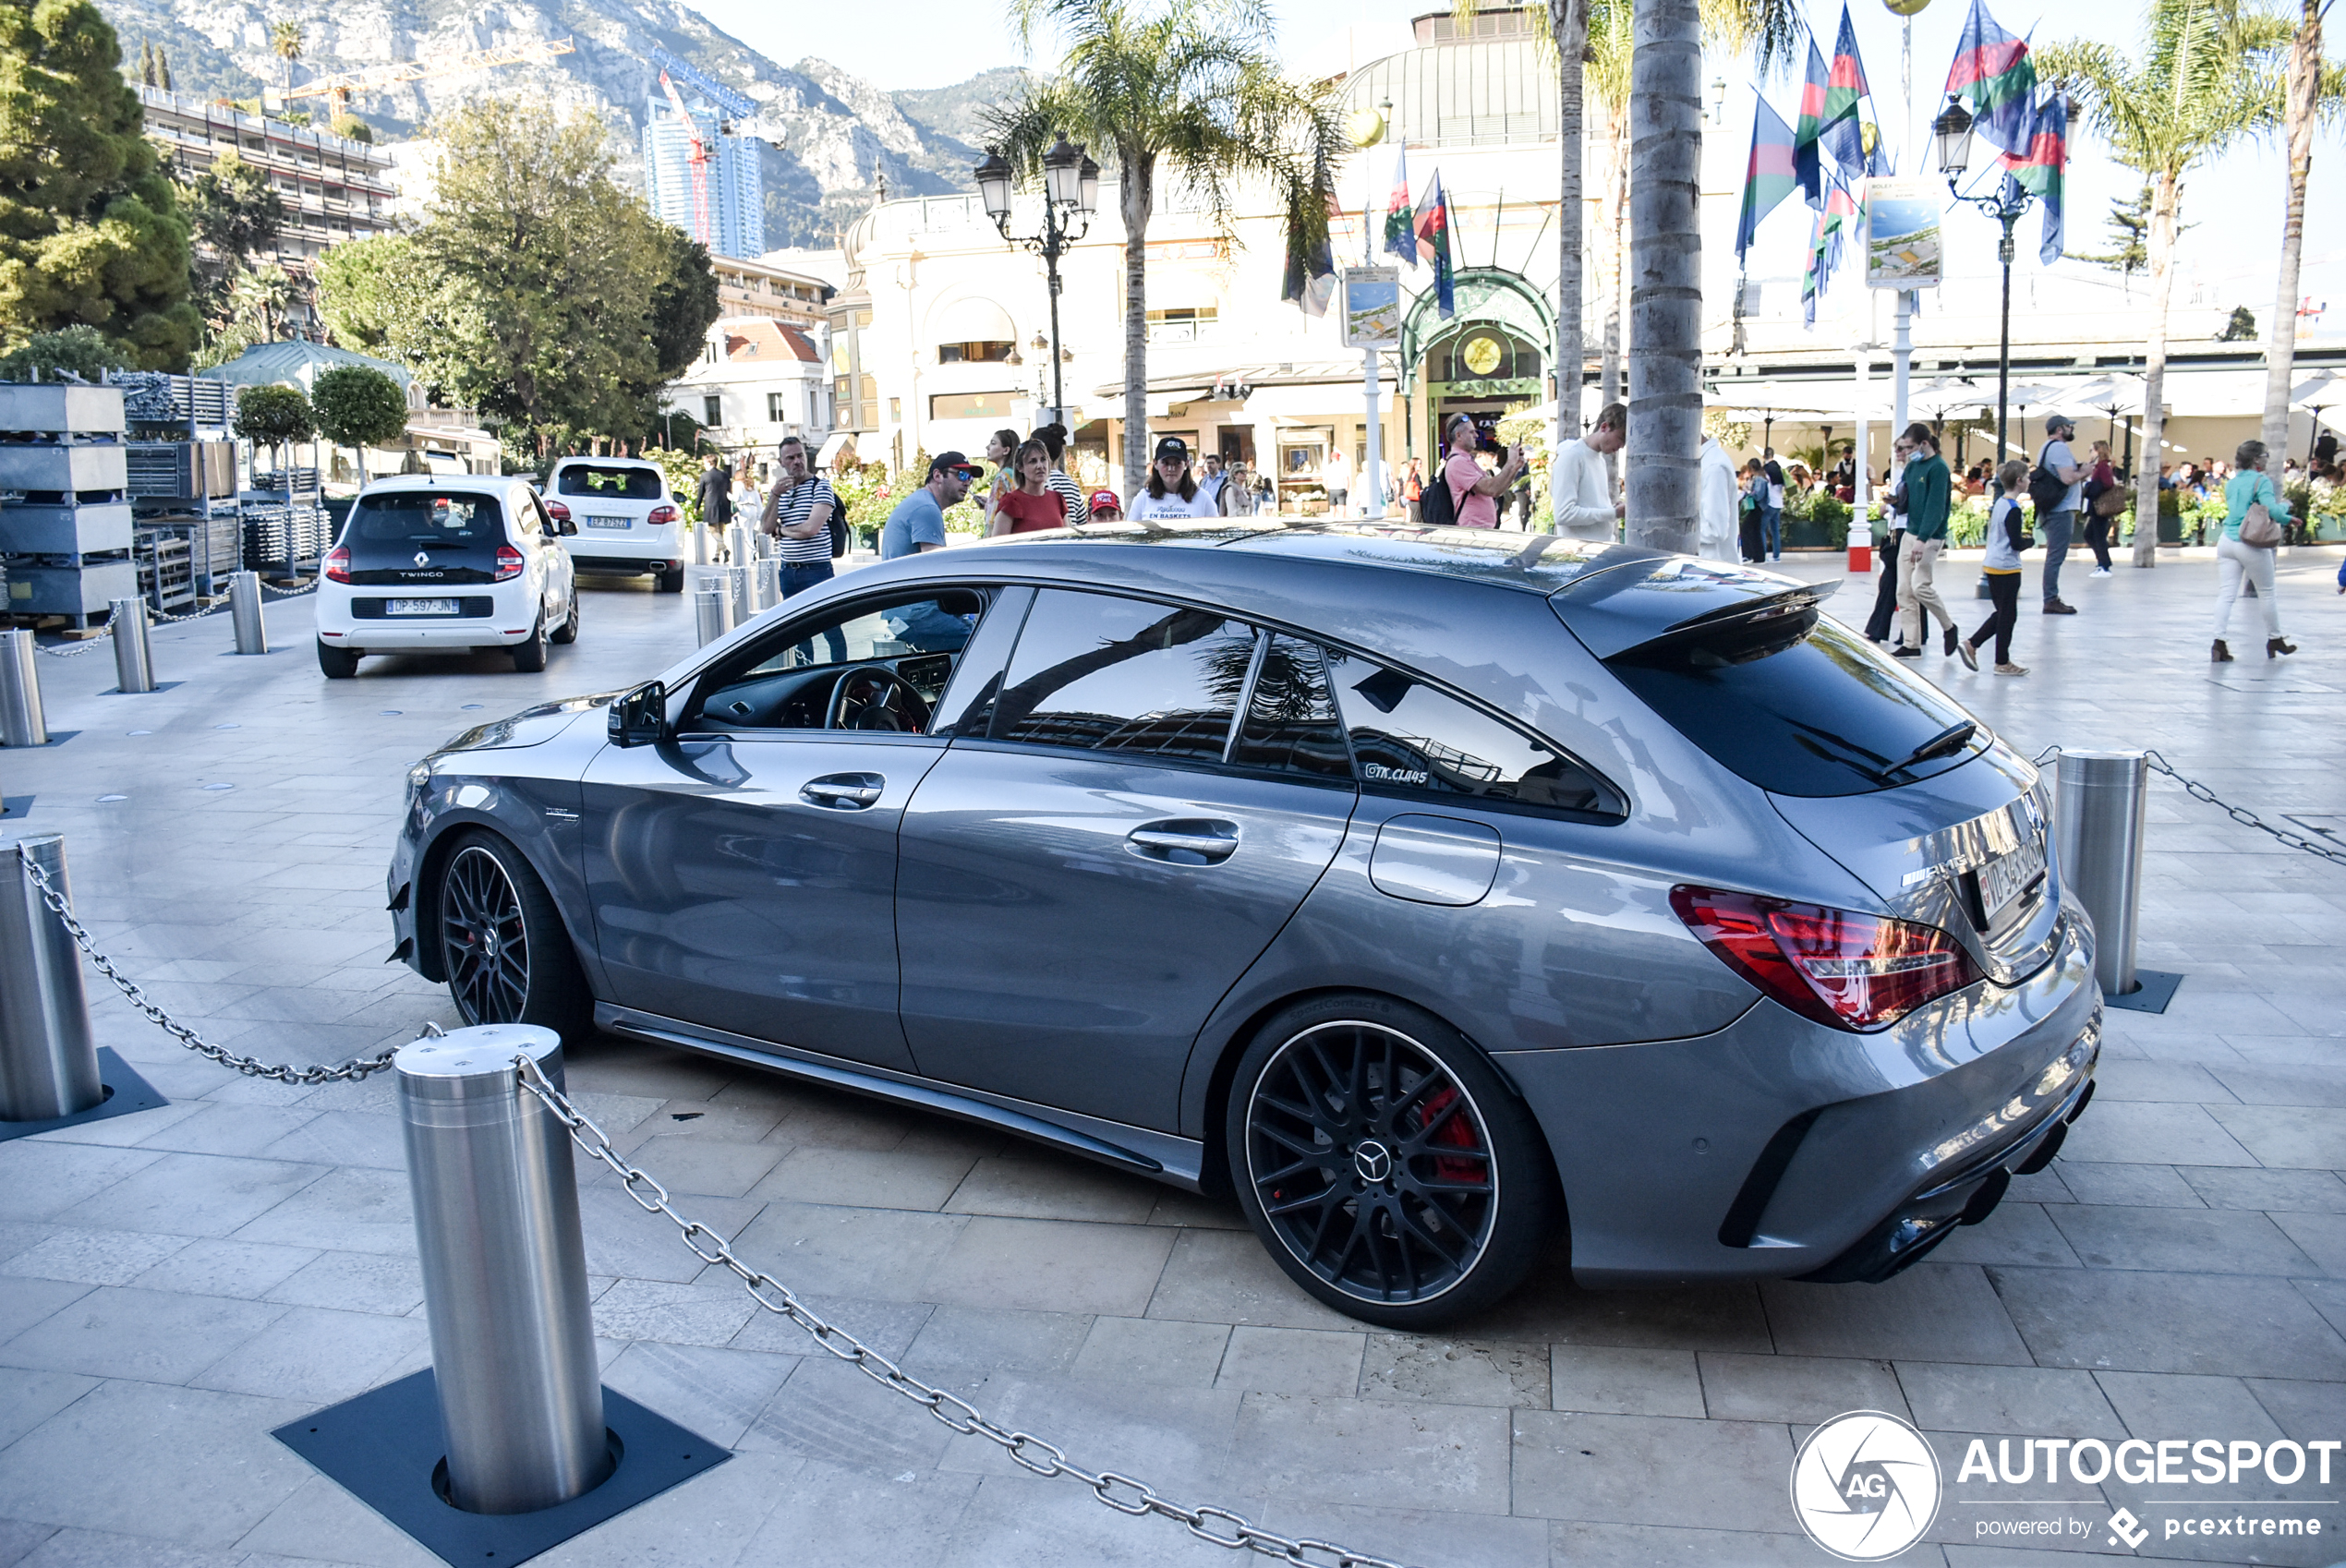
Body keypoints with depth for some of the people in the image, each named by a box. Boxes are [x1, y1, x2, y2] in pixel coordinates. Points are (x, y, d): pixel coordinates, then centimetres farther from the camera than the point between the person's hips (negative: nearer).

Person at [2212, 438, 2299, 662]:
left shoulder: (2231, 483, 13)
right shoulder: (2262, 481, -8)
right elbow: (2273, 511, -18)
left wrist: (2286, 519, 27)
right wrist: (2285, 505, 5)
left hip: (2226, 542, 5)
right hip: (2251, 545, -5)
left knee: (2226, 594, 0)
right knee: (2267, 593, 12)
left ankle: (2219, 643, -11)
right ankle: (2274, 640, 26)